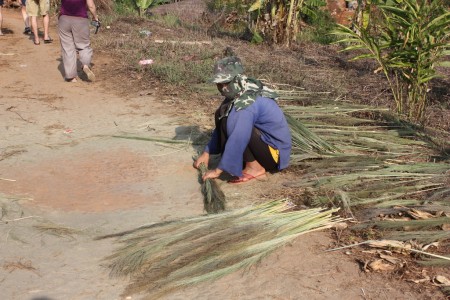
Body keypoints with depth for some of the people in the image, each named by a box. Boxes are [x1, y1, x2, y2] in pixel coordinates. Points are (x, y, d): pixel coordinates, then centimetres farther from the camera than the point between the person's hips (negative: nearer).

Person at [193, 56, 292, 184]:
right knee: (220, 116, 4)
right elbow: (220, 126, 13)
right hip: (264, 141, 9)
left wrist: (218, 170, -27)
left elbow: (237, 140, -32)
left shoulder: (247, 102, -26)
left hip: (275, 153, -9)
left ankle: (255, 168, -13)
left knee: (230, 123, -24)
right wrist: (206, 153, 10)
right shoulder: (237, 95, 2)